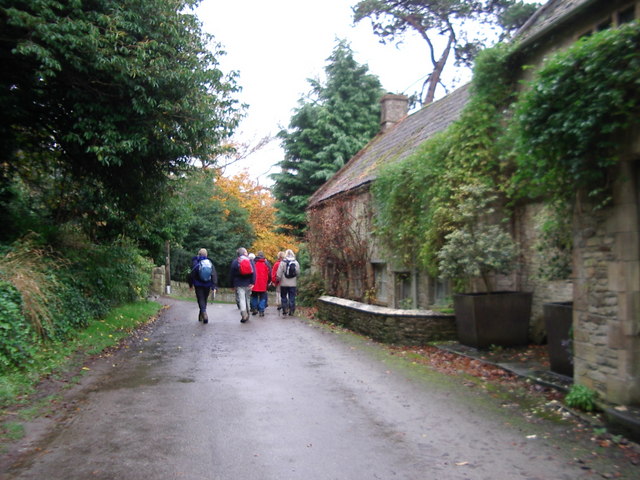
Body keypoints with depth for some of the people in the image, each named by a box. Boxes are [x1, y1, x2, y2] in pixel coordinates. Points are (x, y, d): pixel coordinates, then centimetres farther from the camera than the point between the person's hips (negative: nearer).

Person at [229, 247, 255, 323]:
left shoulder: (235, 261, 2)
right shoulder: (250, 260, 4)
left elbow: (231, 274, 3)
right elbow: (253, 272, -5)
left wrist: (232, 284, 11)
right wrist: (252, 282, -8)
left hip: (239, 284, -2)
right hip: (248, 284, 2)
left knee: (241, 299, -6)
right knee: (247, 298, 14)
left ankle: (244, 315, -22)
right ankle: (247, 315, 20)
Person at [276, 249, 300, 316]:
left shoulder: (283, 262, -8)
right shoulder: (296, 263, 0)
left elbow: (279, 274, -9)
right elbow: (298, 273, 4)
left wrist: (278, 280, 5)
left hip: (284, 283, -2)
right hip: (293, 283, 2)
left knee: (284, 296, 10)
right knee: (292, 297, 6)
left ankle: (285, 309, 6)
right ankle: (291, 311, 5)